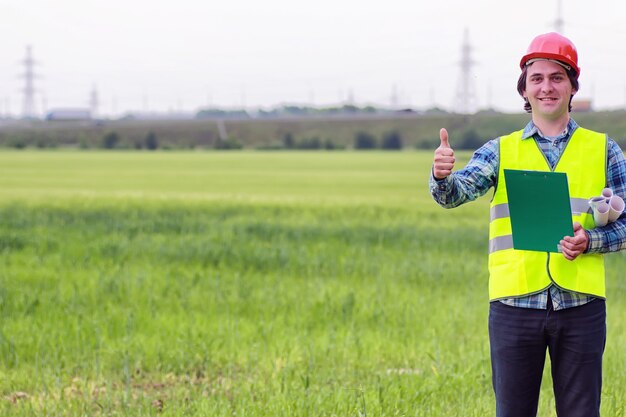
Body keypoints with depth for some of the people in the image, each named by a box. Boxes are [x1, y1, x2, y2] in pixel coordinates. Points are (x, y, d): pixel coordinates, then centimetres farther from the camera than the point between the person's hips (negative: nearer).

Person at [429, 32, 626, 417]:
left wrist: (590, 241, -13)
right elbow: (455, 193, -8)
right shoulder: (501, 151, 8)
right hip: (515, 302, 0)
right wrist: (442, 176, -32)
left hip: (580, 303, 0)